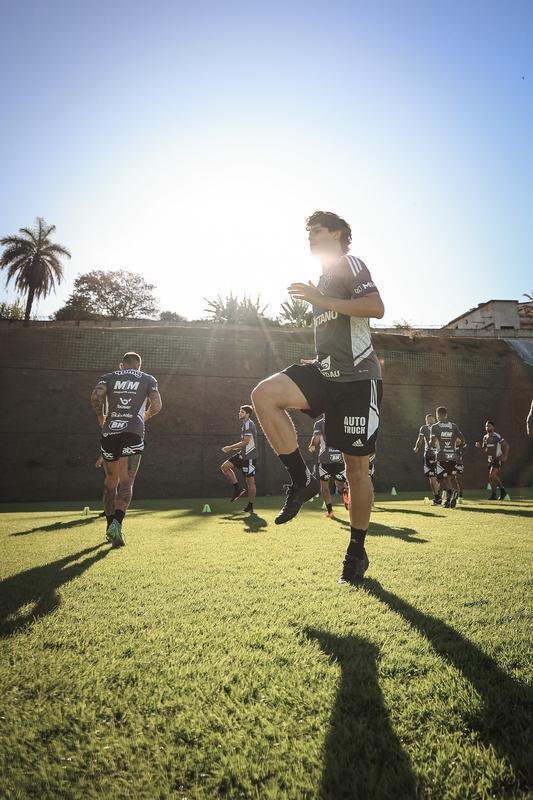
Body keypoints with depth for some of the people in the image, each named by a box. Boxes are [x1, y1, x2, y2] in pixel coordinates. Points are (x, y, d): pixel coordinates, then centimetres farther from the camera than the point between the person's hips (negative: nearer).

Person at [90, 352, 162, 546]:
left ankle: (110, 525, 24)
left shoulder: (109, 377, 15)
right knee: (126, 483, -5)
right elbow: (156, 405, 0)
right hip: (133, 433, -2)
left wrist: (101, 417, 10)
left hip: (109, 433, 2)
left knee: (110, 481, 17)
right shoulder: (148, 379, 13)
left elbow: (96, 396, -5)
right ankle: (116, 523, -26)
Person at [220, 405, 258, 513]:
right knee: (224, 467, 4)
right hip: (243, 455, 10)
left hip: (249, 457, -10)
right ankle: (238, 489, 8)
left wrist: (230, 447, -14)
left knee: (250, 481, -3)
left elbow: (245, 442, -21)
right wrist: (233, 449, 15)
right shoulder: (245, 424, 17)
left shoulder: (248, 424, -13)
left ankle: (250, 506, 6)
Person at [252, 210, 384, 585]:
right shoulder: (324, 278, 24)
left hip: (357, 378, -7)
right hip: (326, 372, 7)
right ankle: (302, 480, -11)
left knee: (356, 466, -1)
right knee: (264, 394, -22)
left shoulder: (350, 263, -1)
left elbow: (376, 307, -19)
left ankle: (357, 553, 16)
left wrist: (319, 299, -19)